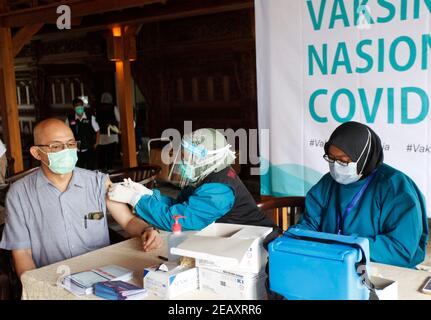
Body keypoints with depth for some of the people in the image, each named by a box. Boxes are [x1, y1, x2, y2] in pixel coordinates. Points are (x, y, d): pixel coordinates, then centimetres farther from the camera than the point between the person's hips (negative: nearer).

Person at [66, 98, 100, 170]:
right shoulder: (70, 119, -4)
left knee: (90, 169, 7)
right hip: (76, 150, 0)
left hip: (89, 149, 0)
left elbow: (97, 131, 4)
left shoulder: (90, 117, -4)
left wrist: (96, 143, -1)